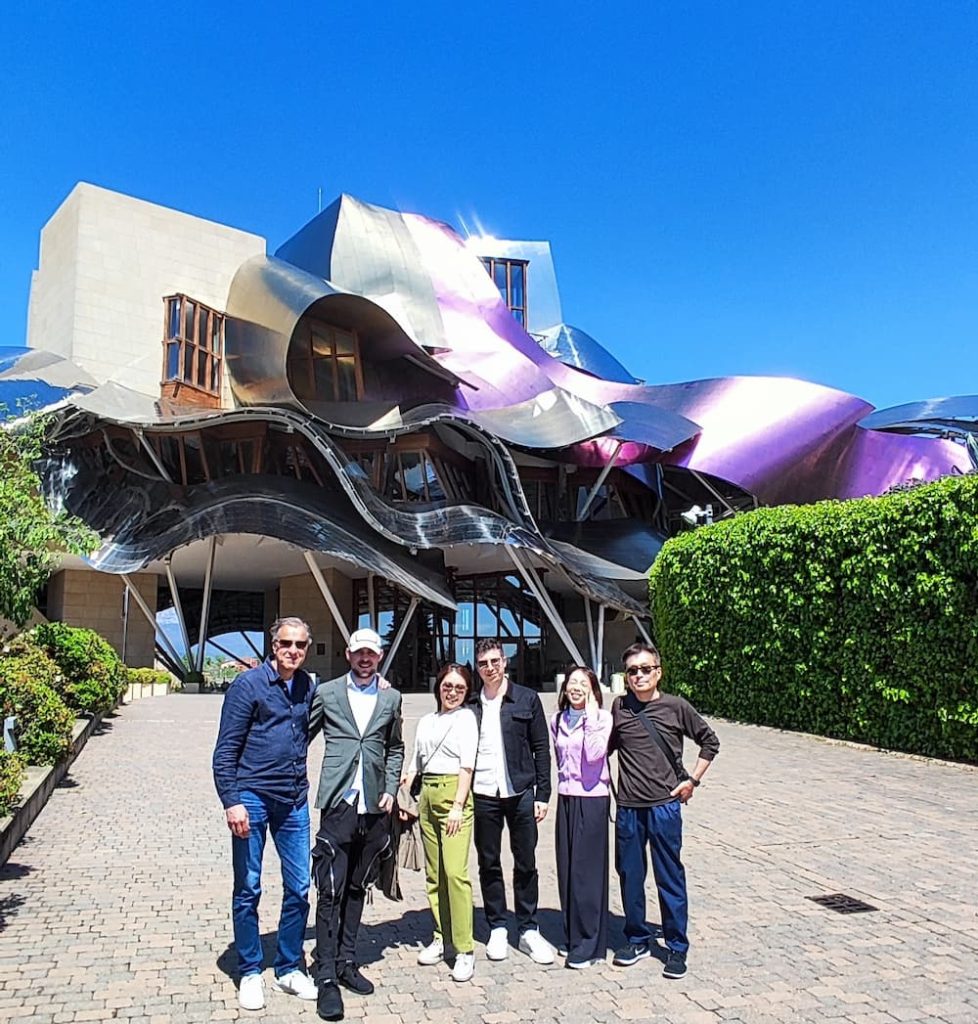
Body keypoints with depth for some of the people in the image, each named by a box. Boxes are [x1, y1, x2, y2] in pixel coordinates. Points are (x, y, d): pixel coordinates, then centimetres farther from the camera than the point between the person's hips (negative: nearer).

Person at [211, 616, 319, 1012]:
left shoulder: (309, 687, 6)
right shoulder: (248, 684, -9)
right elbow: (225, 750, -9)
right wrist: (232, 801, -16)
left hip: (294, 801, 5)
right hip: (252, 799, -4)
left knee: (299, 888, 9)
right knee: (248, 890, 8)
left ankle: (289, 969, 25)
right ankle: (250, 973, 23)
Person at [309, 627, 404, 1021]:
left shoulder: (391, 698, 9)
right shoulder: (327, 693, 3)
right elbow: (303, 736, 7)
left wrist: (391, 789, 7)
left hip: (374, 807, 3)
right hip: (339, 802, -3)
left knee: (357, 888, 13)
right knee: (330, 891, -3)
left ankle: (347, 962, 26)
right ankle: (327, 976, 5)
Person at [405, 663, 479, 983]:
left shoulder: (466, 717, 1)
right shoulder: (427, 722, 18)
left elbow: (467, 765, -6)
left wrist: (458, 805, -13)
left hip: (453, 792, -6)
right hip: (427, 795, 6)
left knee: (455, 872, -12)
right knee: (433, 872, 9)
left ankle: (464, 949, -6)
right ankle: (442, 938, 20)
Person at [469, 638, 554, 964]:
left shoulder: (527, 699, 0)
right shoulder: (471, 705, 3)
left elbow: (541, 749, 1)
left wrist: (542, 794, -2)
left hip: (521, 794, -1)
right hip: (483, 796, 1)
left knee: (526, 864, 6)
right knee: (489, 864, 10)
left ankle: (528, 931, 19)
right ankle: (497, 929, 23)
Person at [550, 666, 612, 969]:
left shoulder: (602, 717, -7)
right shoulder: (558, 721, 9)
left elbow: (594, 754, -21)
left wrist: (591, 716, -19)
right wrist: (564, 782, 12)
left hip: (592, 799, -6)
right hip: (566, 799, 6)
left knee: (587, 870, -2)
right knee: (567, 869, 10)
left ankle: (590, 945, 8)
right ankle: (573, 937, 24)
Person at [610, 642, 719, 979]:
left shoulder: (676, 707, -5)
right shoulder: (619, 707, 1)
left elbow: (709, 742, 6)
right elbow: (607, 746, 16)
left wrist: (693, 780, 2)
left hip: (665, 806, -2)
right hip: (628, 808, 3)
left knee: (670, 878, 6)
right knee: (629, 876, 11)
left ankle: (677, 946, 20)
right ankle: (637, 939, 28)